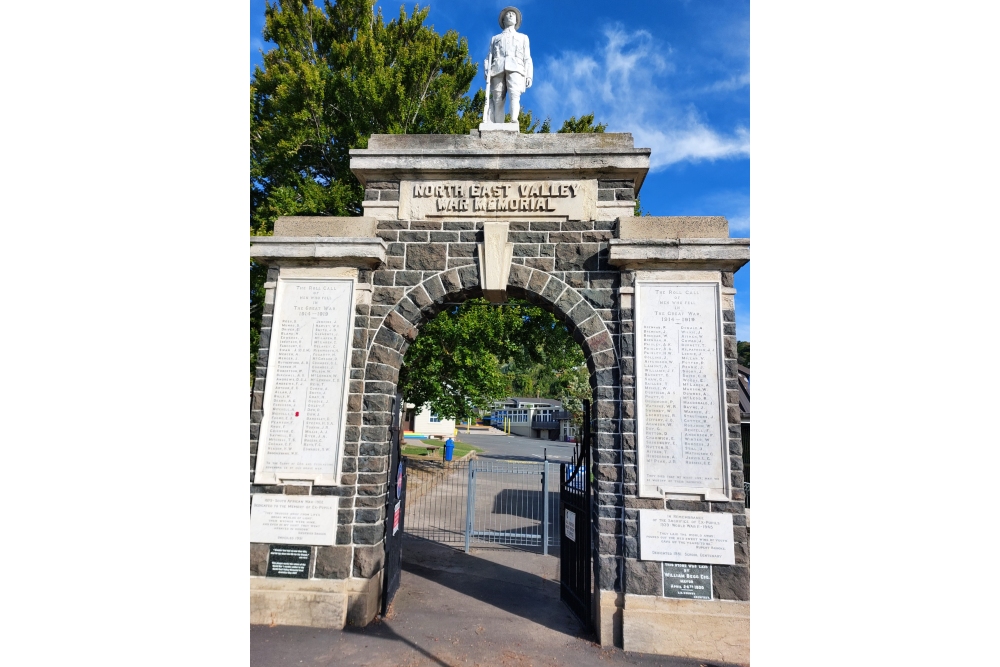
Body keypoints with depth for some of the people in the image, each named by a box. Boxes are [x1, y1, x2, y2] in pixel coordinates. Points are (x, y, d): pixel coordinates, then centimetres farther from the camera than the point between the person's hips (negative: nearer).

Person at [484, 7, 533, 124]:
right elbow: (489, 58, 22)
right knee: (498, 100, -15)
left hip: (515, 68, -1)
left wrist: (529, 76, 3)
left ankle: (514, 121, -45)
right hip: (498, 69, 1)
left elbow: (527, 58, 21)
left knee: (514, 95, -28)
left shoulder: (523, 37, 34)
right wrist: (487, 73, 1)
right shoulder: (495, 38, 34)